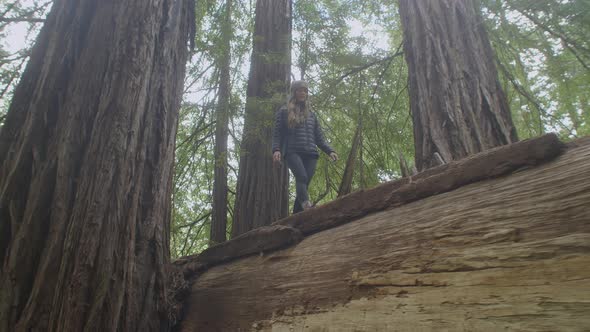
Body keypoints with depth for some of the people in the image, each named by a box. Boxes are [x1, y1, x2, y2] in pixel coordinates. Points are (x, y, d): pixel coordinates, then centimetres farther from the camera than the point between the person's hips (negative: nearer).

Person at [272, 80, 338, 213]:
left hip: (310, 154, 4)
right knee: (301, 177, -28)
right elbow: (277, 134, 8)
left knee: (304, 182, -8)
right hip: (292, 152, -3)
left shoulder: (311, 114, 24)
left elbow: (319, 137, 21)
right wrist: (276, 149, -9)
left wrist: (330, 151, 7)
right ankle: (307, 206, -47)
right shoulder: (284, 111, 14)